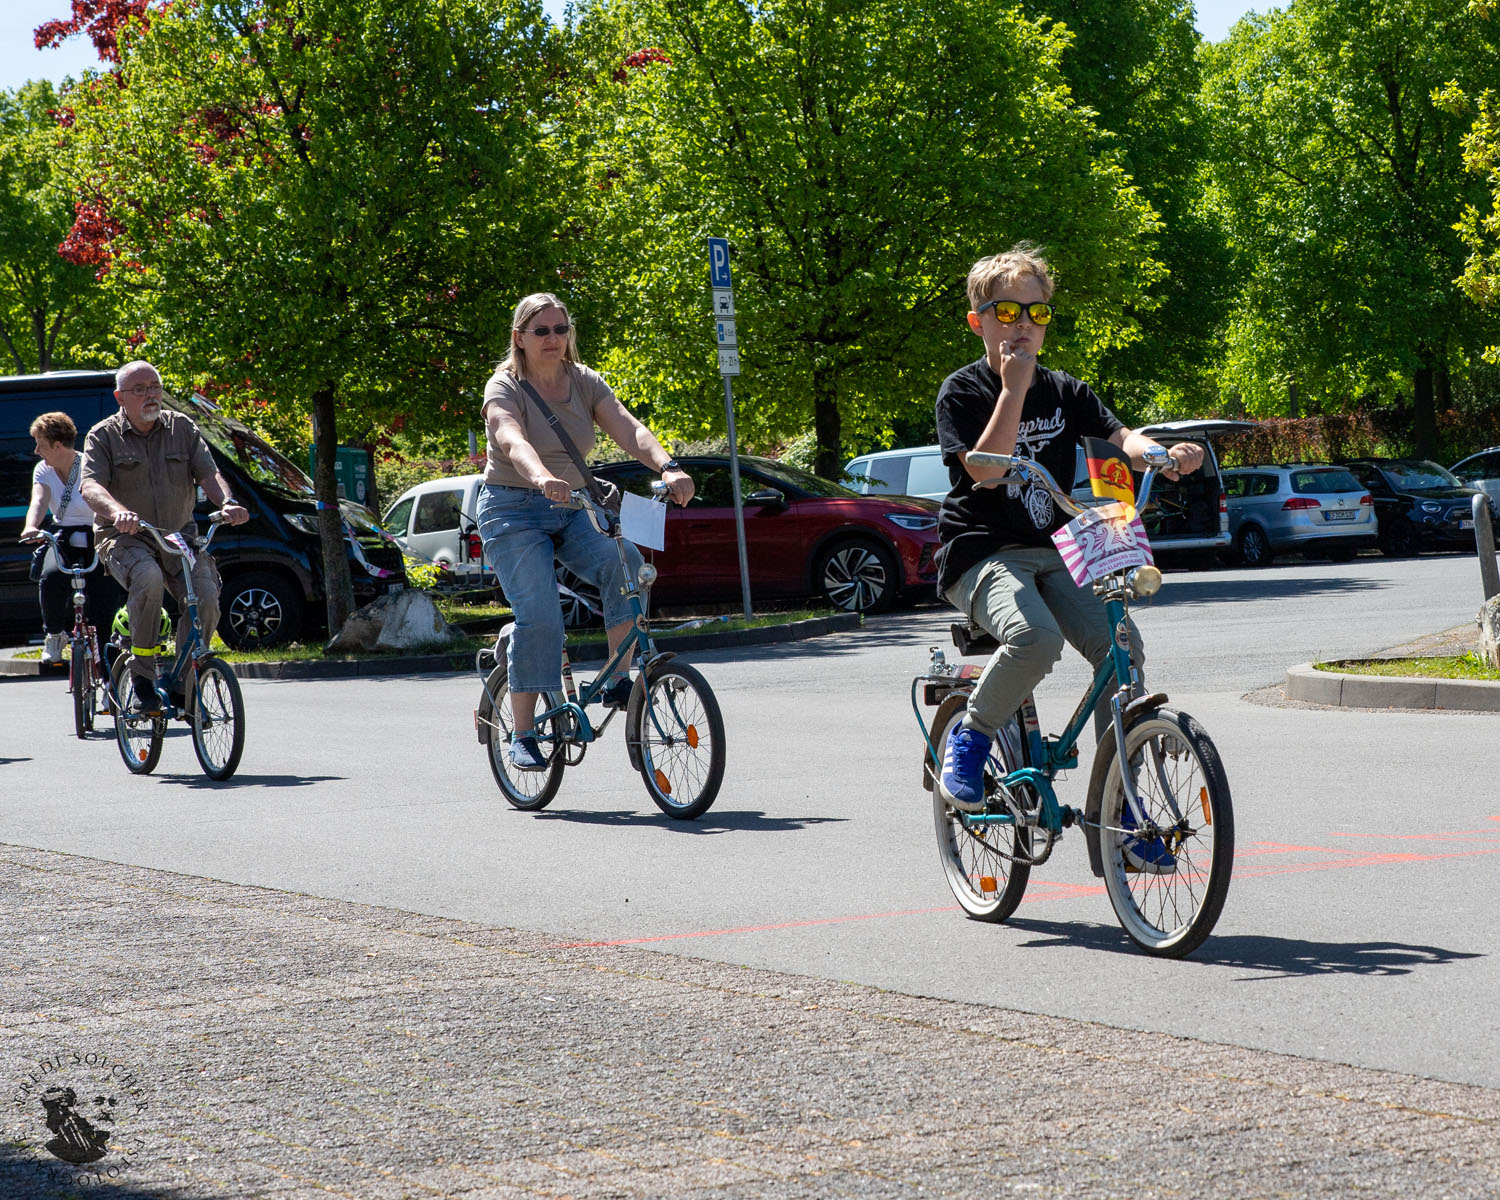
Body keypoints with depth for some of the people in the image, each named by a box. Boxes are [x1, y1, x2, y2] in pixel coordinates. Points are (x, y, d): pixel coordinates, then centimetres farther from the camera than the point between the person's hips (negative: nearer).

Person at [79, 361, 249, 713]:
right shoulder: (103, 436, 0)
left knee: (206, 595, -23)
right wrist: (118, 511, -38)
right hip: (125, 539, -3)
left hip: (179, 535, 3)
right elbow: (91, 486, -16)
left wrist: (227, 502, -24)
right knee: (148, 578, -36)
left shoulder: (181, 428, 9)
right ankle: (143, 677, -23)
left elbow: (208, 473, -1)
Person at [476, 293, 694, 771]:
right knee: (539, 616, -19)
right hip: (514, 511, -4)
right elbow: (513, 441, -32)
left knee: (624, 564, -25)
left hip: (572, 511, 4)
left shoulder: (586, 383, 3)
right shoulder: (504, 388, -11)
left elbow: (628, 429, -14)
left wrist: (668, 467, -34)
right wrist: (542, 478, -54)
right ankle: (523, 735, -8)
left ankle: (618, 681, -15)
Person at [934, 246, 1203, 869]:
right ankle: (971, 735, -8)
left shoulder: (1065, 391, 11)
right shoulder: (962, 392, -3)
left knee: (1120, 646, -16)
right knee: (1036, 637, -35)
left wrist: (1165, 454, -24)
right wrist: (1014, 390, -21)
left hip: (1052, 554, 5)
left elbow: (1119, 436, -3)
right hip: (981, 554, -5)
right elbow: (985, 469, -17)